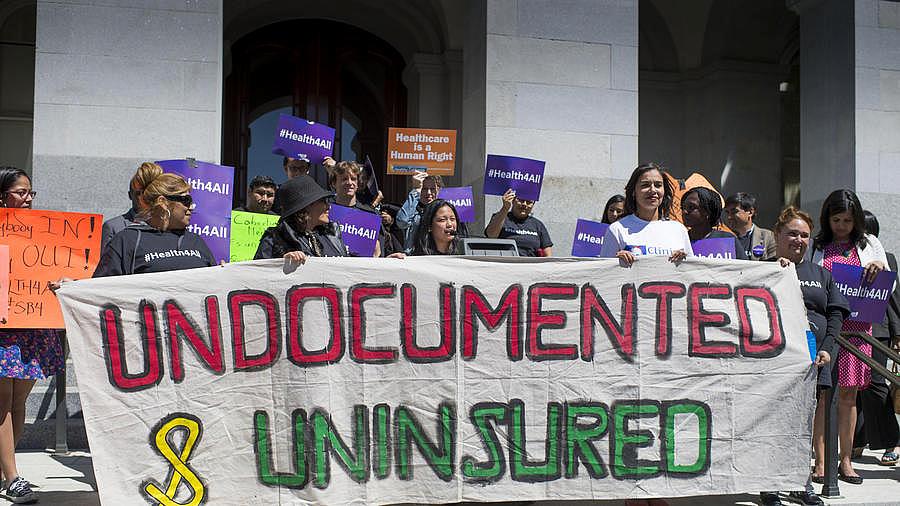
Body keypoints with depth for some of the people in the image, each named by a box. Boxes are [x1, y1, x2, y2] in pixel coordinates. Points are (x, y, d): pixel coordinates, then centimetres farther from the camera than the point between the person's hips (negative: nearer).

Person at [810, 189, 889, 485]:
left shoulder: (870, 245, 14)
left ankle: (845, 461, 13)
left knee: (848, 395, 4)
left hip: (856, 328, 2)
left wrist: (881, 269, -5)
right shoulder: (816, 245, 9)